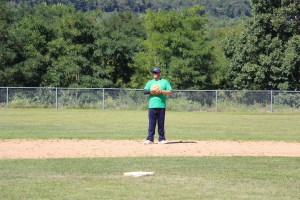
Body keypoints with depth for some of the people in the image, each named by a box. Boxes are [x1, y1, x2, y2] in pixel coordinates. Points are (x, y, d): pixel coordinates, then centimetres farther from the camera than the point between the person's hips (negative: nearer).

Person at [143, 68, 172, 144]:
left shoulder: (165, 81, 11)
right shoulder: (150, 82, 16)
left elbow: (170, 92, 4)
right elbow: (145, 91, 6)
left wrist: (162, 91, -11)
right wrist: (151, 91, -12)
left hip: (161, 106, -1)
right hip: (152, 106, 1)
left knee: (161, 123, 1)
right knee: (151, 123, -3)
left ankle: (161, 139, 7)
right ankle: (150, 139, -2)